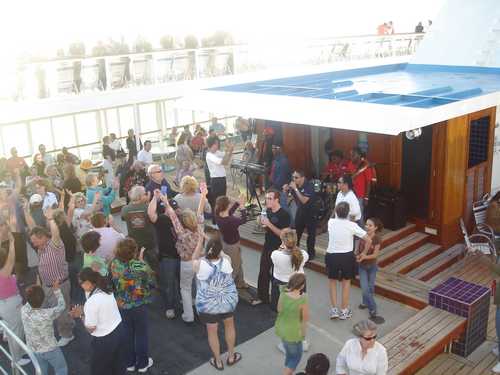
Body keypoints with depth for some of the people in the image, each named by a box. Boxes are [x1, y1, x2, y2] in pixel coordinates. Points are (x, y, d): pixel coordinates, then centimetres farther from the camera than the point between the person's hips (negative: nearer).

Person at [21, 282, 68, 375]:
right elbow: (62, 306, -12)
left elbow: (29, 303, 5)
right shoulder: (48, 314, -32)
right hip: (50, 349, -4)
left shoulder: (24, 311, -21)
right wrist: (57, 290, -4)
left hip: (34, 350, 5)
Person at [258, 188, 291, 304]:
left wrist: (269, 224, -27)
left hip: (278, 249, -7)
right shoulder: (268, 211, 2)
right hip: (267, 246, 7)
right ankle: (263, 297, 31)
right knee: (263, 272, 15)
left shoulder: (284, 215, -19)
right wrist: (263, 224, -7)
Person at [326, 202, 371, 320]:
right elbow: (368, 240, -12)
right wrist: (364, 254, 0)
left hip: (332, 256, 1)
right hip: (347, 256, -1)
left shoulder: (330, 222, -12)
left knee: (332, 281, 22)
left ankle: (334, 310, 19)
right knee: (346, 282, 19)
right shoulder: (352, 225, -15)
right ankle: (344, 311, 29)